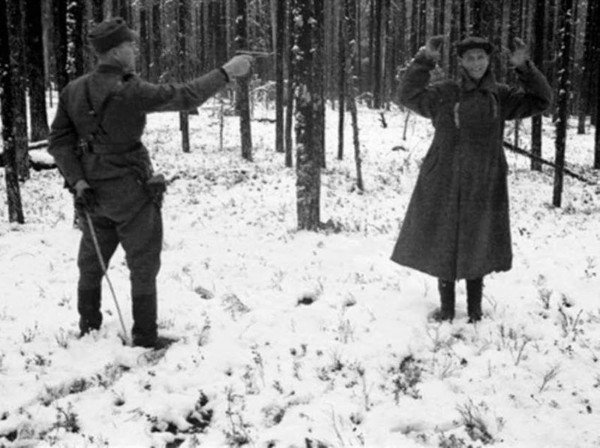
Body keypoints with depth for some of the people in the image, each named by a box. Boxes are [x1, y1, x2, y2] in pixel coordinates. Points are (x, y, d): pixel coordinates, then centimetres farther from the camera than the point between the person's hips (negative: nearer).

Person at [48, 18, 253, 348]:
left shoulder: (73, 90, -1)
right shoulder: (130, 93, -22)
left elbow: (59, 140, -1)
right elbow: (186, 96, -19)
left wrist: (77, 180, -5)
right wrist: (226, 73, -10)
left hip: (92, 193, 7)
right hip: (131, 192, -7)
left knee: (92, 263, 20)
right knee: (144, 266, 7)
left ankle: (88, 328, 33)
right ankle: (145, 336, 15)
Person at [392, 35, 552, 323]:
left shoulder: (500, 96, 5)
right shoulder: (443, 93, 0)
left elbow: (540, 100, 3)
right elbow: (408, 96, -9)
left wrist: (524, 68, -11)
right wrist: (425, 61, -19)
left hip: (483, 185, 1)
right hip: (444, 183, -1)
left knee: (477, 246, 9)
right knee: (443, 244, 5)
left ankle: (474, 310, 25)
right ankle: (447, 308, 20)